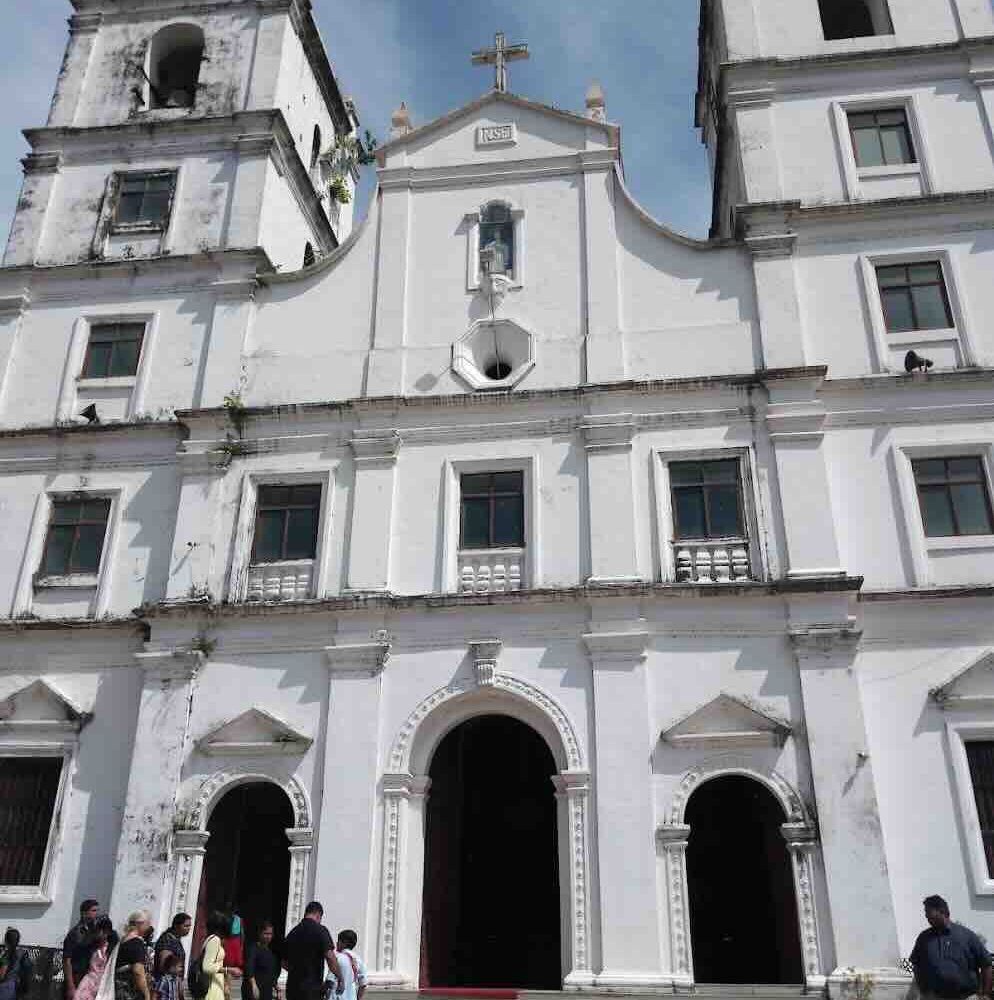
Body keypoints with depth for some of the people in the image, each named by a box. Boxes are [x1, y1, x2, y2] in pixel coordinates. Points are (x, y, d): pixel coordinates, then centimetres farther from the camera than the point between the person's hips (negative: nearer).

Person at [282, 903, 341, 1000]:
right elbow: (330, 957, -18)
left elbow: (284, 962, 19)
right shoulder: (320, 930, -9)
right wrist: (340, 979, -7)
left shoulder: (292, 932, 10)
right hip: (311, 988, -6)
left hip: (292, 987, 6)